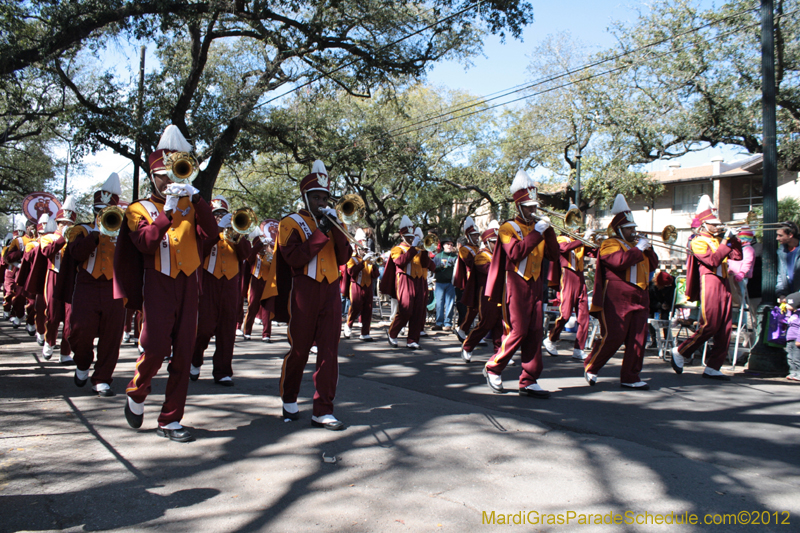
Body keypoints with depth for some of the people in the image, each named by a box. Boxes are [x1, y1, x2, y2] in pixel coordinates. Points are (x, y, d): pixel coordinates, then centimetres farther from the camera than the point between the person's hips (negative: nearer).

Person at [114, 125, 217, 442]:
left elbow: (210, 232, -6)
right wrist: (167, 211, -18)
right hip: (158, 286, -3)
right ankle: (136, 393, 23)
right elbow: (144, 243, -13)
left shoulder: (190, 205, 12)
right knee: (156, 348, -10)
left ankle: (170, 421, 11)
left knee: (183, 354, 2)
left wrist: (195, 197, -14)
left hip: (188, 286, 3)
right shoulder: (139, 209, 5)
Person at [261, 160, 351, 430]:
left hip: (331, 291, 4)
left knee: (329, 351, -1)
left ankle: (323, 411, 5)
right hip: (304, 291, -4)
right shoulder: (291, 223, 1)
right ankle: (289, 400, 29)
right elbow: (295, 259, -14)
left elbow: (343, 258, 4)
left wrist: (336, 227, -8)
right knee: (299, 350, 7)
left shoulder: (332, 223, 15)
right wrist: (321, 232, -14)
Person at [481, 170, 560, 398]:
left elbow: (553, 255, 8)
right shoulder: (508, 228, -2)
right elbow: (516, 253, -21)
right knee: (518, 331, -8)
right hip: (516, 285, -6)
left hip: (536, 286, 6)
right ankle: (493, 369, 11)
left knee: (535, 333, 3)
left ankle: (529, 382, 9)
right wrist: (537, 232, -18)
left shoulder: (538, 228, 16)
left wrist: (549, 231, -5)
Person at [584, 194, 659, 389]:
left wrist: (648, 248, 5)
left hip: (639, 299, 8)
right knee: (613, 337, -9)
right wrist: (638, 249, -11)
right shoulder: (610, 244, -2)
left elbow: (653, 264, 20)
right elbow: (620, 261, -21)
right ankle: (590, 367, 9)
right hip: (617, 299, -8)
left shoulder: (636, 244, 24)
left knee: (637, 339, 3)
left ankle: (630, 378, 10)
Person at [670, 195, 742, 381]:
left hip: (723, 285, 7)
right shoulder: (698, 241, -3)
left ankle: (712, 367, 7)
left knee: (725, 327, 3)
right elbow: (713, 261, -17)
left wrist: (734, 240, 2)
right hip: (709, 283, -7)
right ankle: (680, 352, 6)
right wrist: (725, 242, -15)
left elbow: (737, 256, 14)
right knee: (709, 326, -11)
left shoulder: (719, 240, 20)